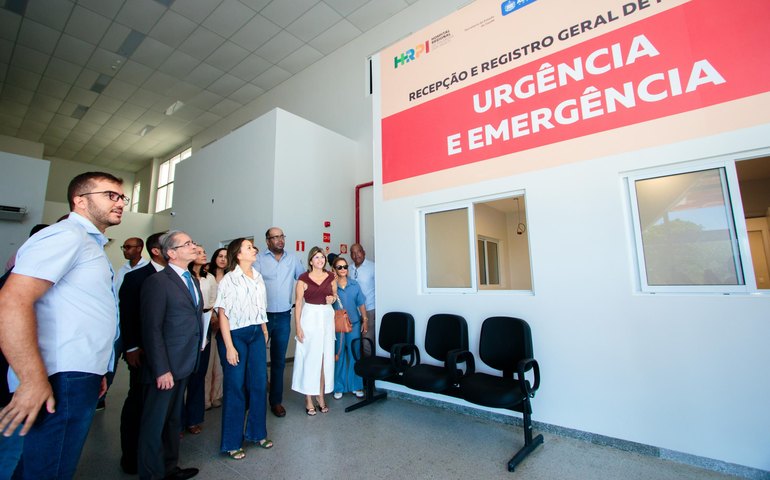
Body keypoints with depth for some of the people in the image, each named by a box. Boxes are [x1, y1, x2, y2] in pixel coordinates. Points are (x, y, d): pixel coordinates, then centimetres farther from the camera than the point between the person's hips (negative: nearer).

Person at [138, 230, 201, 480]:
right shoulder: (157, 282, -16)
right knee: (155, 421, 9)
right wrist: (161, 370, -19)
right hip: (165, 367, -8)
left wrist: (195, 356, 7)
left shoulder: (192, 280, 10)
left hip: (185, 364, 8)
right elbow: (152, 329, -18)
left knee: (173, 419, 22)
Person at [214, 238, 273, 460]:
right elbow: (223, 314, -14)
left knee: (259, 383, 12)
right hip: (235, 335, -5)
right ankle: (232, 442, 24)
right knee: (235, 387, 6)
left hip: (257, 334, 6)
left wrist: (265, 332, 12)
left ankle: (257, 432, 31)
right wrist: (229, 347, -16)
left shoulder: (258, 277, 5)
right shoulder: (229, 279, -12)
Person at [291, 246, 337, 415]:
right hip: (309, 318, -3)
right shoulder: (303, 278, -7)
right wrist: (298, 326, -11)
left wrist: (332, 298, -5)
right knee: (309, 358, 2)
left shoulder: (331, 277, 4)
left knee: (325, 359, 9)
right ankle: (308, 400, 16)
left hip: (327, 318, 4)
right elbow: (298, 303, -7)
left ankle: (321, 398, 24)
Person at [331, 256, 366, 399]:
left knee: (354, 355, 9)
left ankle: (356, 386, 24)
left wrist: (365, 321, 5)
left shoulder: (354, 284, 3)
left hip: (354, 324, 2)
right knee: (338, 356, 8)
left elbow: (361, 304, 7)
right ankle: (339, 387, 23)